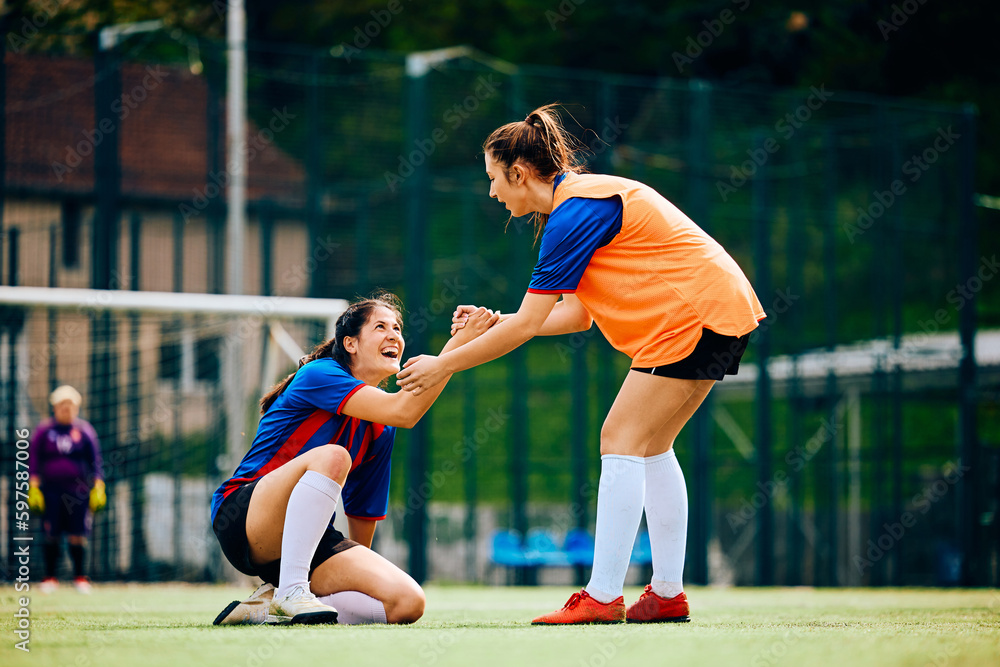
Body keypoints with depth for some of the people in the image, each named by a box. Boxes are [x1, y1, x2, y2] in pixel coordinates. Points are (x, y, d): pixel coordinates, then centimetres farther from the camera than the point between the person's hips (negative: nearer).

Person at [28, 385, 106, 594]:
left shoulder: (85, 431, 6)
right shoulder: (44, 430, 5)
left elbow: (95, 461, 8)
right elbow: (34, 460, 6)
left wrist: (98, 488, 1)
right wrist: (33, 488, -2)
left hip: (78, 490, 0)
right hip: (51, 489, 0)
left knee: (78, 535, -3)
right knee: (51, 535, -2)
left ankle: (79, 576, 10)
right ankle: (50, 577, 9)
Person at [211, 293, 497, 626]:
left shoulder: (380, 429, 13)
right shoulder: (319, 374, -10)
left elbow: (364, 509, 20)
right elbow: (403, 412, -25)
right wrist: (458, 344, -27)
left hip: (310, 535, 7)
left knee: (408, 603, -16)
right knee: (332, 456, -35)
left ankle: (266, 607, -7)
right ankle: (289, 593, -32)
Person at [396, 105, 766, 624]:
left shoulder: (575, 213, -16)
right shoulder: (583, 199, 15)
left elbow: (527, 324, -16)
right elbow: (578, 313, 17)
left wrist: (444, 365, -9)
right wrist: (494, 323, 15)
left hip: (697, 314, -10)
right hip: (720, 310, 10)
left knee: (622, 441, -10)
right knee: (650, 447, 13)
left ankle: (603, 597, -13)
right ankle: (668, 594, 13)